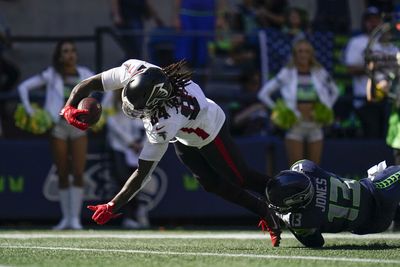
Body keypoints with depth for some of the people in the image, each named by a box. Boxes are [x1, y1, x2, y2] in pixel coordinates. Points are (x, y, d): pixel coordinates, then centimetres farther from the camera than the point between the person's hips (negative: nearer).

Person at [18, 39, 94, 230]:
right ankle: (65, 218, 10)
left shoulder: (84, 74, 4)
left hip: (79, 126, 1)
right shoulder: (51, 75, 0)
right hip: (58, 126, -1)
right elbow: (24, 87, 1)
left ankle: (75, 218, -6)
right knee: (62, 174, 2)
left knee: (78, 173, -8)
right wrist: (29, 109, -7)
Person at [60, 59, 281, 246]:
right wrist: (69, 108, -40)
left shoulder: (164, 125, -47)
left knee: (242, 180, 8)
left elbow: (143, 174, -41)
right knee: (213, 185, 11)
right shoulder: (134, 71, -35)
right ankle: (266, 214, 27)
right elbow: (88, 85, -23)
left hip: (209, 133, -7)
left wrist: (112, 208, -37)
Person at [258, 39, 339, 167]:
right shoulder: (287, 74, -1)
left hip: (315, 126, 2)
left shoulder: (319, 73, 5)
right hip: (295, 126, -2)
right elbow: (263, 94, 0)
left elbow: (334, 91, 22)